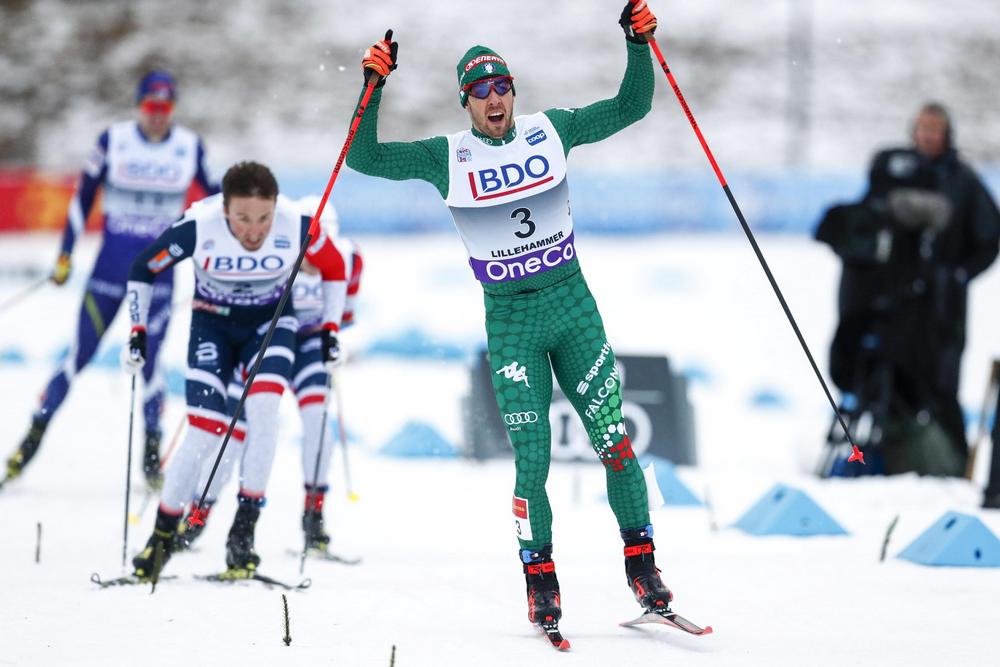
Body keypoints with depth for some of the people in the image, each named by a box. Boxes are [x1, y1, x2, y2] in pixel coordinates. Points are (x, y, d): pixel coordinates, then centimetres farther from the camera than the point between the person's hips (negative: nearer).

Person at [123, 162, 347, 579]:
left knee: (262, 409, -25)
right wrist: (138, 331, -12)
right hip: (213, 323, -1)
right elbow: (142, 270, -11)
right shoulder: (198, 228, -28)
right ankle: (163, 536, 6)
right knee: (205, 434, -13)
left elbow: (334, 268, -4)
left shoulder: (296, 227, -25)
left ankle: (244, 530, -18)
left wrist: (330, 328, -6)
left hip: (270, 322, 1)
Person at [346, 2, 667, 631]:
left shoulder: (551, 130, 0)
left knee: (614, 441, -1)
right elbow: (366, 159, -8)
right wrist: (374, 87, -19)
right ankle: (541, 580, 10)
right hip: (510, 320, -1)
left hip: (573, 304, 1)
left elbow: (630, 108, 5)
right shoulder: (447, 157, -3)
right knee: (532, 459, -5)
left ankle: (642, 562, 13)